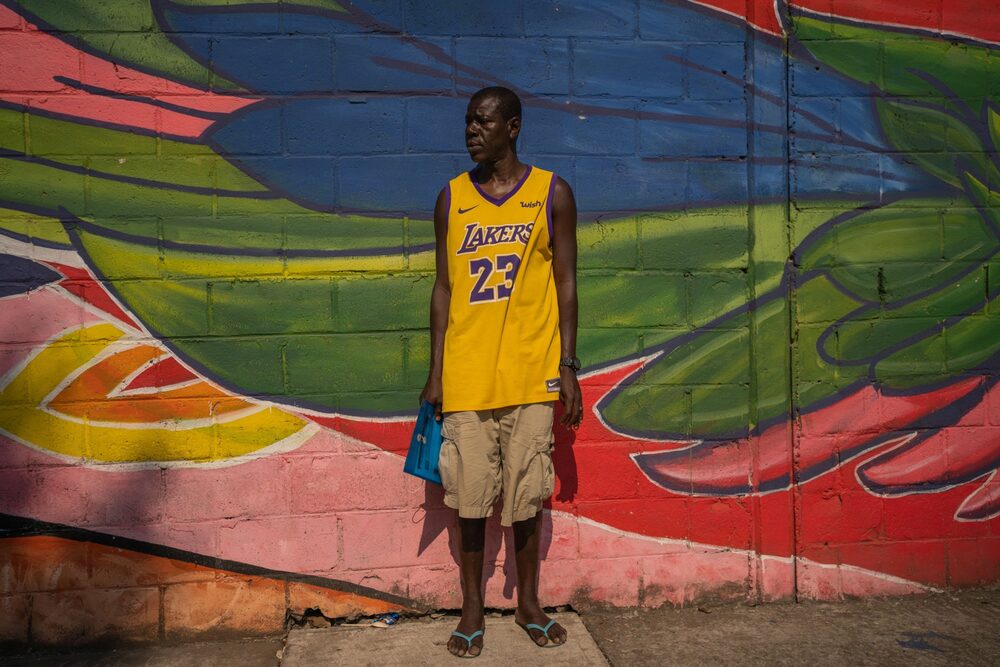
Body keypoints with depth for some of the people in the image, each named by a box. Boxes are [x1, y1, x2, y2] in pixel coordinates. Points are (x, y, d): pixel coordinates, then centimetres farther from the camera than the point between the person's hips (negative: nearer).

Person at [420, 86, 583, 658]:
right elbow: (444, 287, 7)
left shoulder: (552, 193, 1)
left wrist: (569, 367, -2)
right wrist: (435, 372, 4)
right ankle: (472, 609, 25)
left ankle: (529, 602, 30)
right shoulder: (452, 197, 6)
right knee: (471, 493, 7)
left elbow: (566, 284, 2)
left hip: (531, 373, -1)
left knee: (526, 492, 9)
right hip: (466, 374, 1)